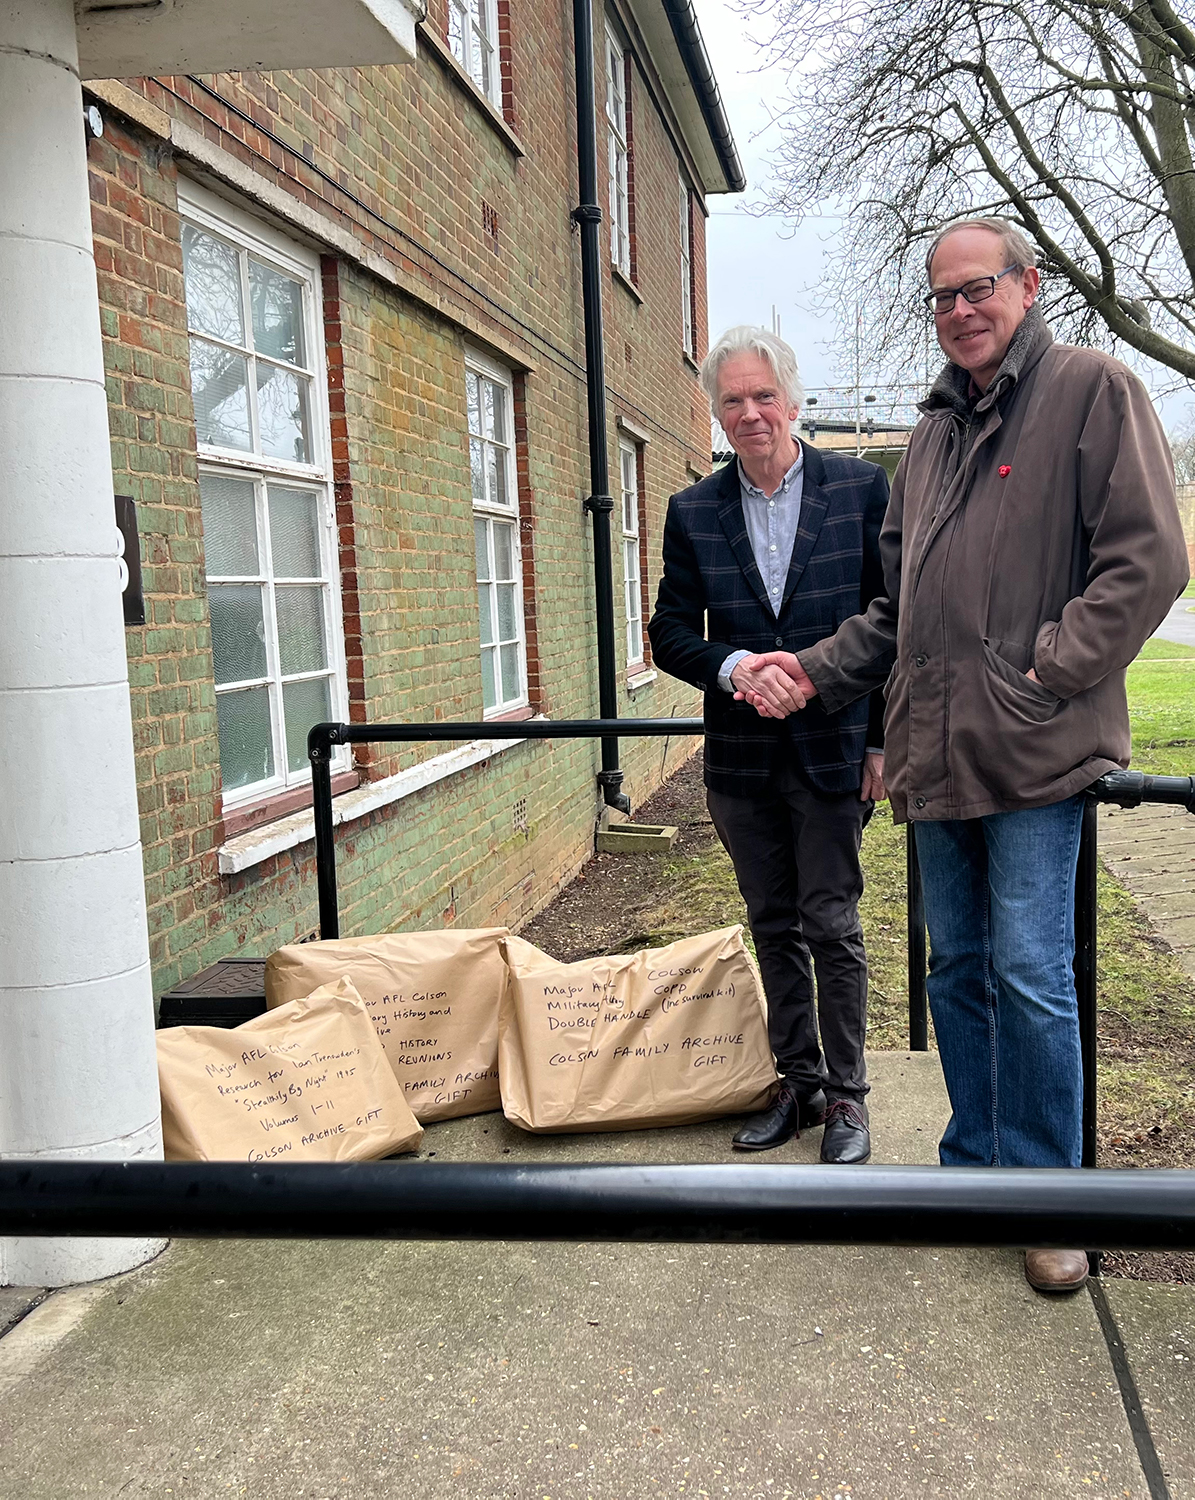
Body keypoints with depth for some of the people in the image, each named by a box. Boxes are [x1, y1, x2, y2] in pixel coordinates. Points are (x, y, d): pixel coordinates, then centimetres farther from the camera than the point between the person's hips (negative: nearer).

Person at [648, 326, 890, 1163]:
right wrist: (732, 667, -15)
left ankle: (846, 1095, 19)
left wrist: (887, 740, -5)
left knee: (831, 928, 3)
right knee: (773, 928, 13)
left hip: (833, 751, -3)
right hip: (741, 758, 3)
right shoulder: (694, 512, 5)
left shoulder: (863, 488, -3)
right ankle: (799, 1084, 27)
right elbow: (670, 632, 5)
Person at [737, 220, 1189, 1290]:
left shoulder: (1094, 390, -1)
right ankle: (976, 1164, 28)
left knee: (1030, 974, -3)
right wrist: (815, 671, 10)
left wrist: (1041, 682, -15)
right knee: (958, 968, 13)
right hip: (938, 752, 7)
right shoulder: (933, 433, 19)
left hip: (1035, 754, -6)